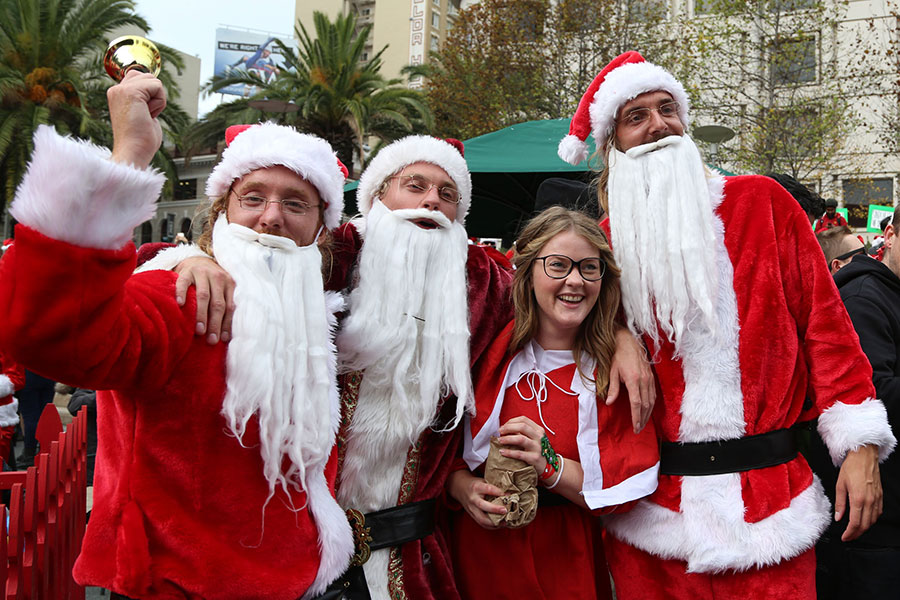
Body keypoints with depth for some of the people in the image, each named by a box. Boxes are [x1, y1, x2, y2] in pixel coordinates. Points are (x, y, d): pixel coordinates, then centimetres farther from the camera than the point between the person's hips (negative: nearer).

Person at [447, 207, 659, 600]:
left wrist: (550, 466, -25)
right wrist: (463, 487, -18)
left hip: (569, 564, -1)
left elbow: (629, 489, -11)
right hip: (480, 553, 1)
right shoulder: (490, 353, -5)